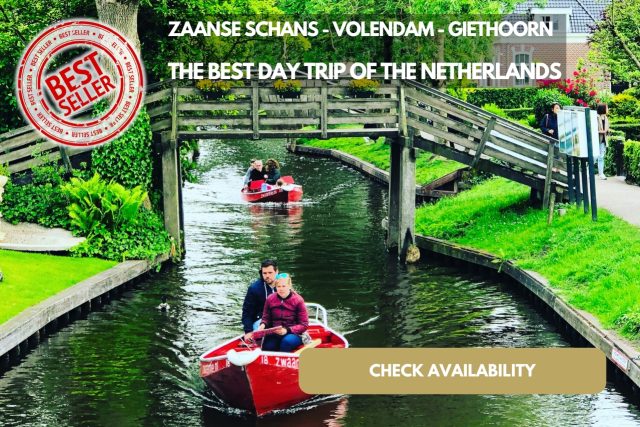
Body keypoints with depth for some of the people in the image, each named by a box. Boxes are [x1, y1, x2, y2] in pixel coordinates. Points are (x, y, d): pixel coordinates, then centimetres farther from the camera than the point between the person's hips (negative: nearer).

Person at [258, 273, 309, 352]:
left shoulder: (298, 300, -5)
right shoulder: (270, 299, 6)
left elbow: (304, 325, -4)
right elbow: (266, 317, 18)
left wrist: (287, 330, -18)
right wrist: (263, 325, -7)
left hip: (294, 334, -2)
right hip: (274, 335, 2)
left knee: (287, 341, -38)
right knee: (267, 346, -33)